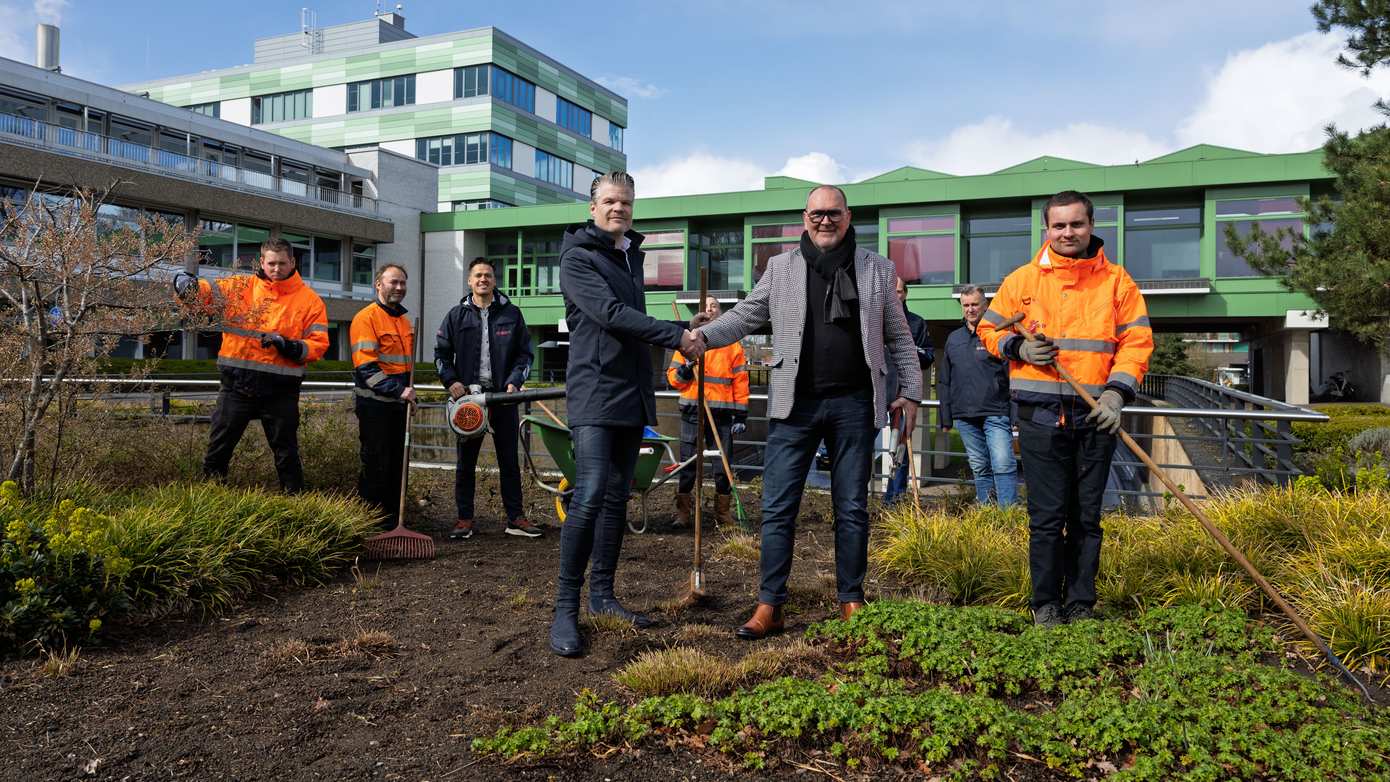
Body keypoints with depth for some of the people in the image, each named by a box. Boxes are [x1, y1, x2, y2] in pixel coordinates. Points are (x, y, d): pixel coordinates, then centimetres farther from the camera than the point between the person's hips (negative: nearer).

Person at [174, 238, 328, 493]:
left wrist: (288, 346, -20)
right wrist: (186, 282, -23)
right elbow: (207, 293, -1)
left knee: (286, 453, 9)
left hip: (281, 390, -1)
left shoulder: (310, 299, 0)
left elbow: (318, 344, -4)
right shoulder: (240, 287, 4)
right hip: (236, 385, 2)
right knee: (218, 448, 11)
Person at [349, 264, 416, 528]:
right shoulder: (366, 318, -10)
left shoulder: (404, 320, 16)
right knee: (375, 465, -4)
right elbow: (366, 367, -18)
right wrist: (398, 390, -24)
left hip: (399, 405, 8)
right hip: (374, 404, -8)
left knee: (396, 463, 11)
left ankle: (392, 520, 20)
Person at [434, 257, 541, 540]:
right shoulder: (457, 315, 6)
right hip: (468, 396, 0)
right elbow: (441, 352, 10)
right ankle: (465, 519, 14)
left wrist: (515, 382, -6)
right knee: (466, 461, 6)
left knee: (509, 461, 5)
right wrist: (451, 381, -5)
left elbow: (524, 353, 8)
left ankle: (515, 517, 12)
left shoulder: (511, 313, 6)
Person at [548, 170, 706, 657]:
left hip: (633, 396, 8)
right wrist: (677, 337, -15)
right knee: (589, 497, -16)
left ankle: (602, 594, 18)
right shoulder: (578, 258, -5)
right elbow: (611, 314, -17)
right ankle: (565, 608, -9)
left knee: (617, 498, 10)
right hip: (595, 393, -8)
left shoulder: (633, 257, 19)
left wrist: (683, 332, 13)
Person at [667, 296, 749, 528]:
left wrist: (741, 415, 0)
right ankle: (683, 512, 10)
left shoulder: (732, 343, 10)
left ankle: (723, 512, 14)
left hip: (722, 411, 0)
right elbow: (673, 377, 10)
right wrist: (685, 369, -12)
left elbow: (740, 380, 7)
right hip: (692, 411, 0)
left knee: (723, 464, 2)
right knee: (688, 463, 2)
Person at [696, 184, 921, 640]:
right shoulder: (781, 268, 8)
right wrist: (703, 335, -13)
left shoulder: (876, 269, 8)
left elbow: (899, 336, 11)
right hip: (795, 404, 0)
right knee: (777, 508, -2)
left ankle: (851, 602, 21)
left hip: (854, 404, 1)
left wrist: (911, 390, 6)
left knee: (852, 509, 9)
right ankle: (769, 606, 5)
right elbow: (747, 315, 4)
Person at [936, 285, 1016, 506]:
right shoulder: (953, 339, 15)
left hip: (996, 414, -5)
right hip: (964, 416, 5)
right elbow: (943, 381, 19)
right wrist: (946, 418, 14)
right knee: (979, 468, 11)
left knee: (1003, 465, -12)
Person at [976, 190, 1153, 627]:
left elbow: (1137, 341, 3)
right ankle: (1046, 604, 13)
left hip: (1096, 417, 1)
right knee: (1046, 517, 1)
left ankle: (1081, 605, 20)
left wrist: (1117, 393, -10)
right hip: (1040, 416, -1)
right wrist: (1018, 348, -7)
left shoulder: (1117, 281, 7)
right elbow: (990, 329, 14)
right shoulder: (1022, 280, 7)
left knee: (1087, 517, 9)